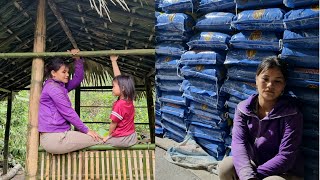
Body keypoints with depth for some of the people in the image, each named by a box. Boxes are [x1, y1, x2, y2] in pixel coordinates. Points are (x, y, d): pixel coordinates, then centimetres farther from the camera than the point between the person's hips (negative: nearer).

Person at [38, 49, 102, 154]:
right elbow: (68, 112, -14)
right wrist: (86, 130, -9)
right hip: (54, 138, -10)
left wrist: (77, 59, 8)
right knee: (99, 140, -7)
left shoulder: (60, 86, 17)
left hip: (58, 135, 10)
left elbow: (78, 79, 21)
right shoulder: (53, 87, -12)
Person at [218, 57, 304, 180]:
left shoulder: (291, 114, -14)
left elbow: (286, 156, -20)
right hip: (253, 165, 4)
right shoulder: (243, 108, -5)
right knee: (226, 166, -23)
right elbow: (238, 143, -19)